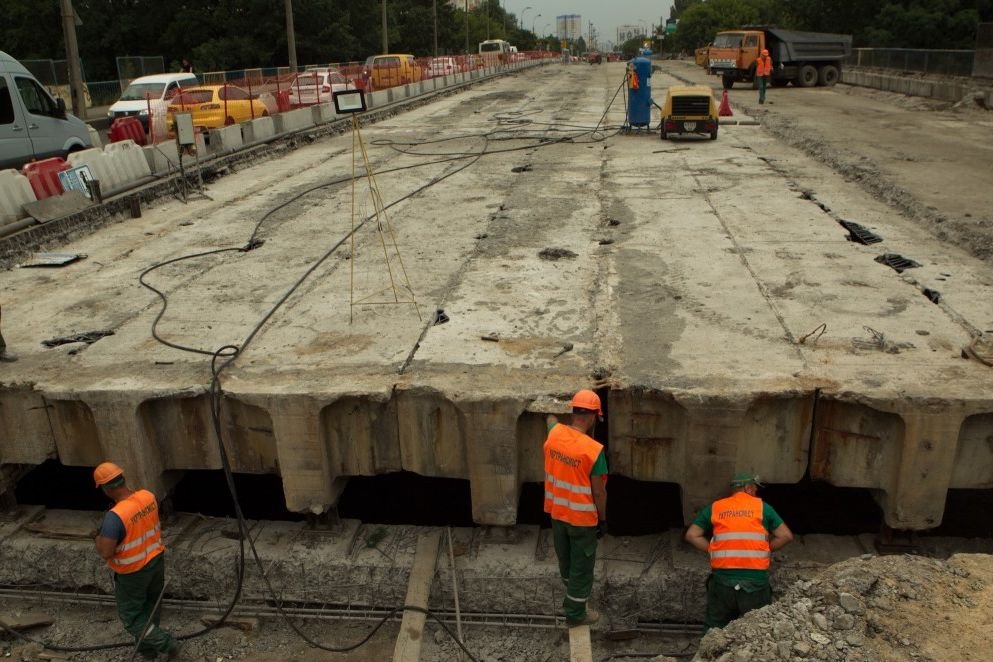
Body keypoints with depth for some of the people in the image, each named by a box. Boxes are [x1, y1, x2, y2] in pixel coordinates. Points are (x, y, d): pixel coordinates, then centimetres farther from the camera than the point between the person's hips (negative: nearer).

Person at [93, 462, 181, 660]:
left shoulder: (115, 516, -33)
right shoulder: (148, 496, -11)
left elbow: (106, 553, -31)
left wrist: (98, 539, -12)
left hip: (133, 573, -7)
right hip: (156, 561, 7)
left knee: (131, 616, 14)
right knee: (150, 607, 25)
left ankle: (165, 643, 11)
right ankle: (148, 647, 42)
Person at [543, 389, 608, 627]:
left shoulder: (555, 434, -11)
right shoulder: (594, 449, -27)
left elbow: (551, 417, 17)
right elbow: (598, 492, -18)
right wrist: (603, 519, -4)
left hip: (557, 512, 6)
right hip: (582, 517, -6)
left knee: (566, 559, 26)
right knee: (581, 565, 14)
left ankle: (572, 597, 48)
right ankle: (576, 613, 28)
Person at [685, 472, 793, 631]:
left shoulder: (714, 508, 9)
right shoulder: (762, 507, 5)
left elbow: (691, 535, 7)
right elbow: (786, 536, 2)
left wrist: (712, 550, 8)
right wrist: (765, 549, 11)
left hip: (722, 578, 1)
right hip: (756, 580, -1)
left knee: (714, 632, 10)